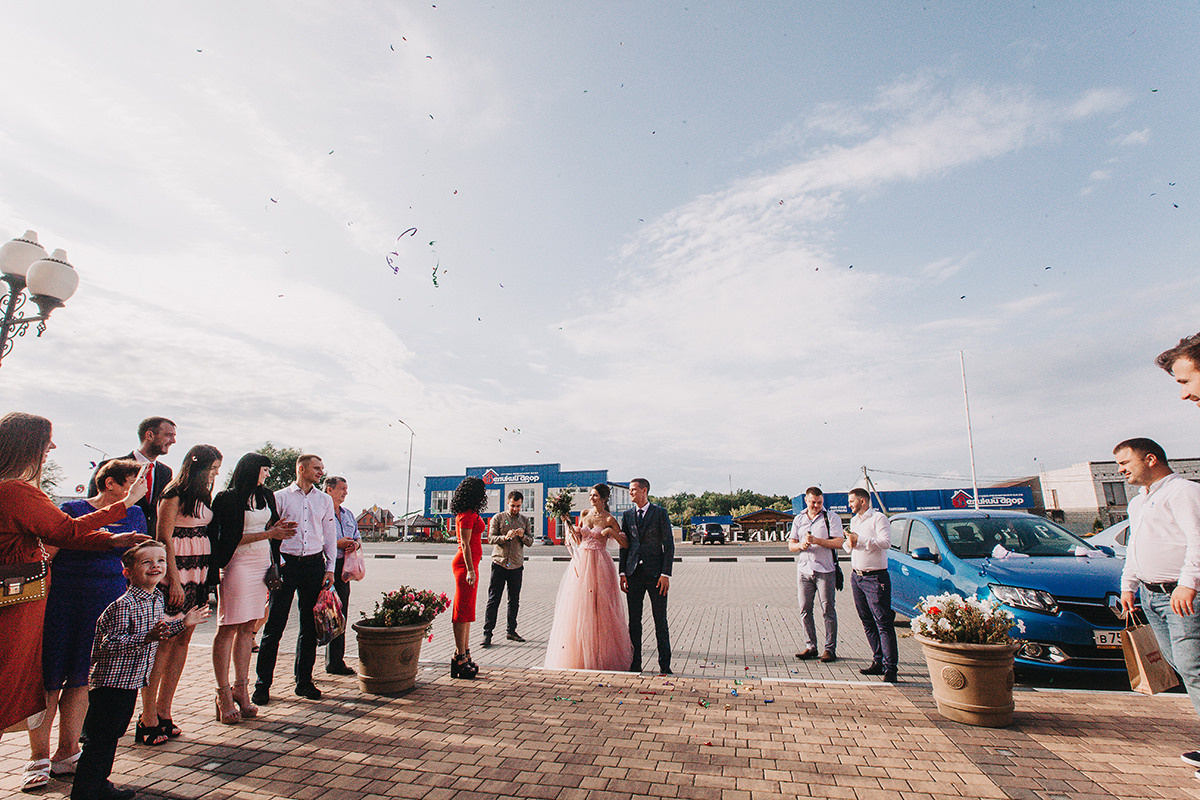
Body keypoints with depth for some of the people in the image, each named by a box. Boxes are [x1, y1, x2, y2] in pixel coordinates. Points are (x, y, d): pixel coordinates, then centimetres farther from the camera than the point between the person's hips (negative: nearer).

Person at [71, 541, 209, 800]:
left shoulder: (156, 599, 3)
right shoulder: (123, 605, -24)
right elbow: (109, 644, -29)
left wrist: (183, 623, 15)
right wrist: (146, 638, -39)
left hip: (132, 682, 9)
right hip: (110, 684, -9)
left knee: (112, 735, 21)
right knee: (99, 740, 0)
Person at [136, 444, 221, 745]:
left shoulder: (202, 495, 15)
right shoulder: (175, 494, -9)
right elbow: (164, 539, -12)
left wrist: (206, 579, 13)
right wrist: (174, 581, -15)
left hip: (198, 573, 8)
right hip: (176, 571, -8)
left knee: (183, 639, 8)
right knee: (165, 640, -3)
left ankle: (163, 712, 16)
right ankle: (148, 719, 7)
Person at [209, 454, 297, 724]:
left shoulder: (265, 496, 13)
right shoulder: (229, 498, -7)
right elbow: (233, 538, -12)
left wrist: (276, 527, -1)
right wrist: (269, 533, -15)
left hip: (261, 563, 7)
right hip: (237, 564, -7)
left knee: (248, 627, 9)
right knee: (228, 628, -1)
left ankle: (240, 689, 16)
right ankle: (224, 694, 6)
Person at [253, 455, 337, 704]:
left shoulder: (324, 500, 12)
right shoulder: (280, 497, 3)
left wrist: (330, 568, 5)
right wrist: (275, 561, -10)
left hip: (314, 563, 3)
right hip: (286, 563, -3)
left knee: (310, 626, 7)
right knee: (274, 626, -1)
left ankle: (304, 681, 18)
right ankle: (263, 683, 13)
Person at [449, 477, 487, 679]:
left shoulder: (470, 514, 14)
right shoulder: (467, 515, -16)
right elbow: (465, 544, -20)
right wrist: (470, 570, -22)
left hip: (470, 564, 10)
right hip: (466, 564, -10)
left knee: (466, 610, 14)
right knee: (463, 610, -4)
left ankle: (464, 654, 22)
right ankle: (460, 657, 2)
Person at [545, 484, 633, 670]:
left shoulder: (609, 519, -4)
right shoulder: (584, 514, 10)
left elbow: (625, 544, -3)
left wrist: (611, 531, -17)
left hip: (598, 565, -5)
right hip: (581, 563, 5)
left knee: (597, 609, -2)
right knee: (576, 606, 5)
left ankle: (600, 657, 10)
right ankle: (576, 657, 16)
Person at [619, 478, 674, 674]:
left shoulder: (660, 513, 0)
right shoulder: (627, 515, 11)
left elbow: (669, 544, -3)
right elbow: (624, 545, 12)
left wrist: (666, 574, -10)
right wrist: (622, 573, 3)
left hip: (655, 573, -3)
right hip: (634, 573, 3)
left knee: (660, 621, 3)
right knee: (634, 620, 7)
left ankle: (664, 665, 15)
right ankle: (635, 664, 18)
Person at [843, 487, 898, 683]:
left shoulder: (878, 519, -8)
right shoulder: (854, 521, 18)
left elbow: (886, 542, -22)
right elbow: (848, 545, 24)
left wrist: (860, 539, -20)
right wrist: (848, 543, 1)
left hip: (875, 578, -8)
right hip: (856, 577, 8)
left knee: (883, 623, -6)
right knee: (868, 622, 10)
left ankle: (890, 668, -3)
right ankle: (878, 662, 19)